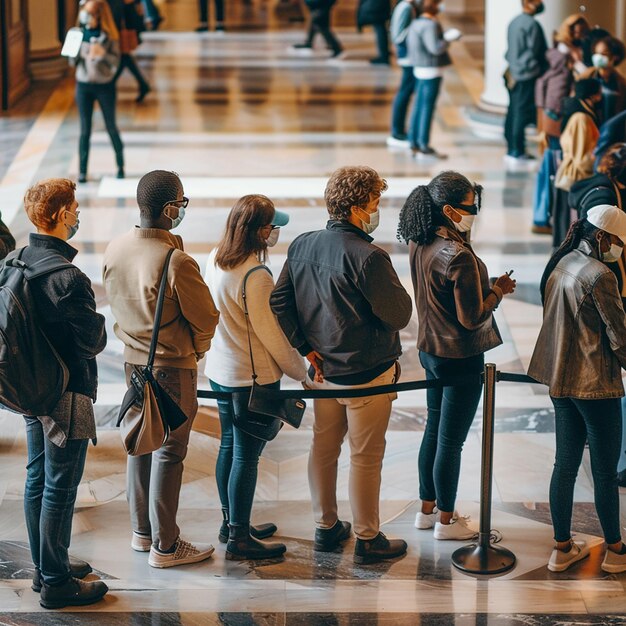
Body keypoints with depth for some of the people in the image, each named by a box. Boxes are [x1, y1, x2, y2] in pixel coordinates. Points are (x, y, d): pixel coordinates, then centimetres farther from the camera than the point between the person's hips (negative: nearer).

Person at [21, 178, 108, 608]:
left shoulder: (19, 261, 2)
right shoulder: (67, 277, -25)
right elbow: (93, 340, -18)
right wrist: (100, 324, 0)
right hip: (67, 392, -9)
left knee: (37, 479, 18)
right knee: (60, 488, 1)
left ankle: (44, 567, 32)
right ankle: (56, 583, 11)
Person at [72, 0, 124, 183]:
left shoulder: (109, 36, -7)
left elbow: (115, 61, -9)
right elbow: (73, 61, 9)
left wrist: (102, 54, -26)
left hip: (104, 85, -2)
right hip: (83, 85, 2)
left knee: (111, 127, 8)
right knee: (85, 129, 4)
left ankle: (120, 166, 23)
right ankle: (82, 171, 6)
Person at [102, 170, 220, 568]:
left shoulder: (116, 250, -5)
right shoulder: (177, 262, -26)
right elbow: (206, 318, -16)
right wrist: (196, 349, 4)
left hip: (134, 359, 7)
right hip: (173, 367, -7)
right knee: (169, 453, 3)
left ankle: (143, 531, 30)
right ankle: (164, 546, 11)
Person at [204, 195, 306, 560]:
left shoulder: (216, 260, 1)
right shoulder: (255, 276, -25)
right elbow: (272, 334, -17)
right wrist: (302, 371, -6)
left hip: (221, 371, 9)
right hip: (254, 379, -9)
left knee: (230, 447, 20)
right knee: (247, 456, 1)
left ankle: (232, 522, 33)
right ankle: (239, 538, 10)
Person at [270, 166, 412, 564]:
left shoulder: (302, 246, -1)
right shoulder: (368, 257, -23)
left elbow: (280, 301, 2)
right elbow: (399, 315, -18)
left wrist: (305, 347, 4)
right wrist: (394, 287, 1)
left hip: (323, 370, 7)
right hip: (367, 374, -7)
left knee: (323, 447, 18)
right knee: (366, 457, 5)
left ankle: (326, 527, 31)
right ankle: (368, 539, 16)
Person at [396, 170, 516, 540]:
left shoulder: (419, 244, -1)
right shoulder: (459, 256, -27)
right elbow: (472, 318, -23)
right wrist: (499, 291, -8)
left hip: (431, 350, 8)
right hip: (460, 358, -8)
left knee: (434, 431, 21)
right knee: (451, 440, 5)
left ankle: (427, 509, 33)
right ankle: (446, 521, 18)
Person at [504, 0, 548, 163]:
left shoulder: (514, 22, 12)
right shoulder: (532, 25, -15)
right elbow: (534, 51, -16)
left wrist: (512, 69, 15)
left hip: (514, 76, 8)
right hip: (527, 76, -8)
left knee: (513, 112, 12)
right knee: (522, 114, -5)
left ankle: (512, 150, 17)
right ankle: (517, 153, -3)